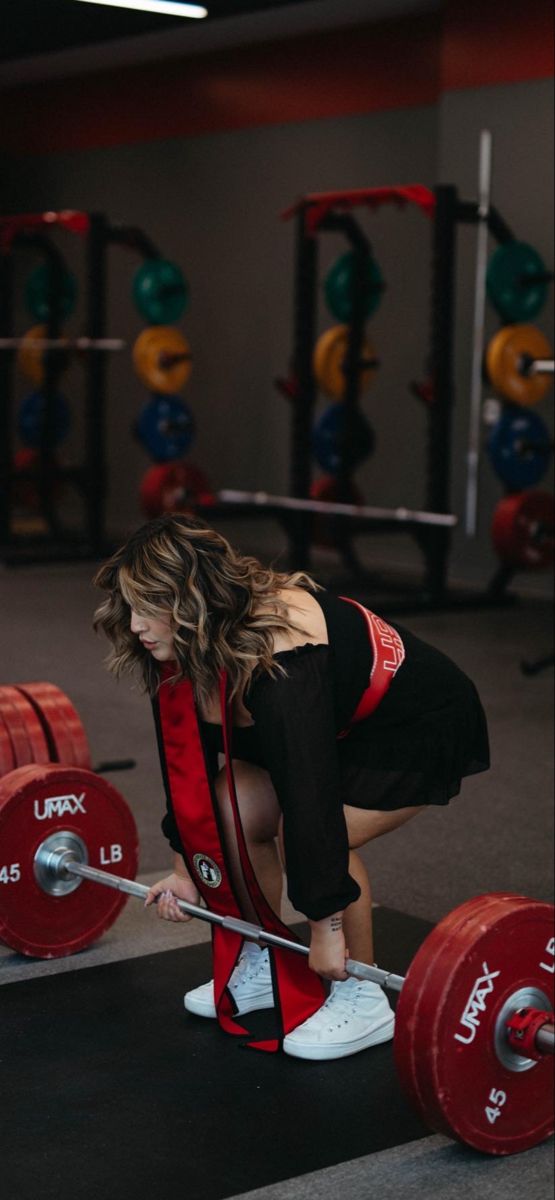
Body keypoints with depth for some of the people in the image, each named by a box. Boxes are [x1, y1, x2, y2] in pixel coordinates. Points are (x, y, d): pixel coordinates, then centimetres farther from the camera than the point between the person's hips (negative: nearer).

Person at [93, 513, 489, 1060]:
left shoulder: (278, 658, -38)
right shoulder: (182, 649, -12)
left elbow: (308, 789, -37)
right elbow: (188, 758, 0)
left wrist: (325, 924, -33)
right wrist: (185, 867, 6)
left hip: (423, 728, -8)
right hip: (340, 722, 9)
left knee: (315, 836, -24)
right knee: (232, 812, -4)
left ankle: (362, 999, -5)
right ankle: (262, 967, 14)